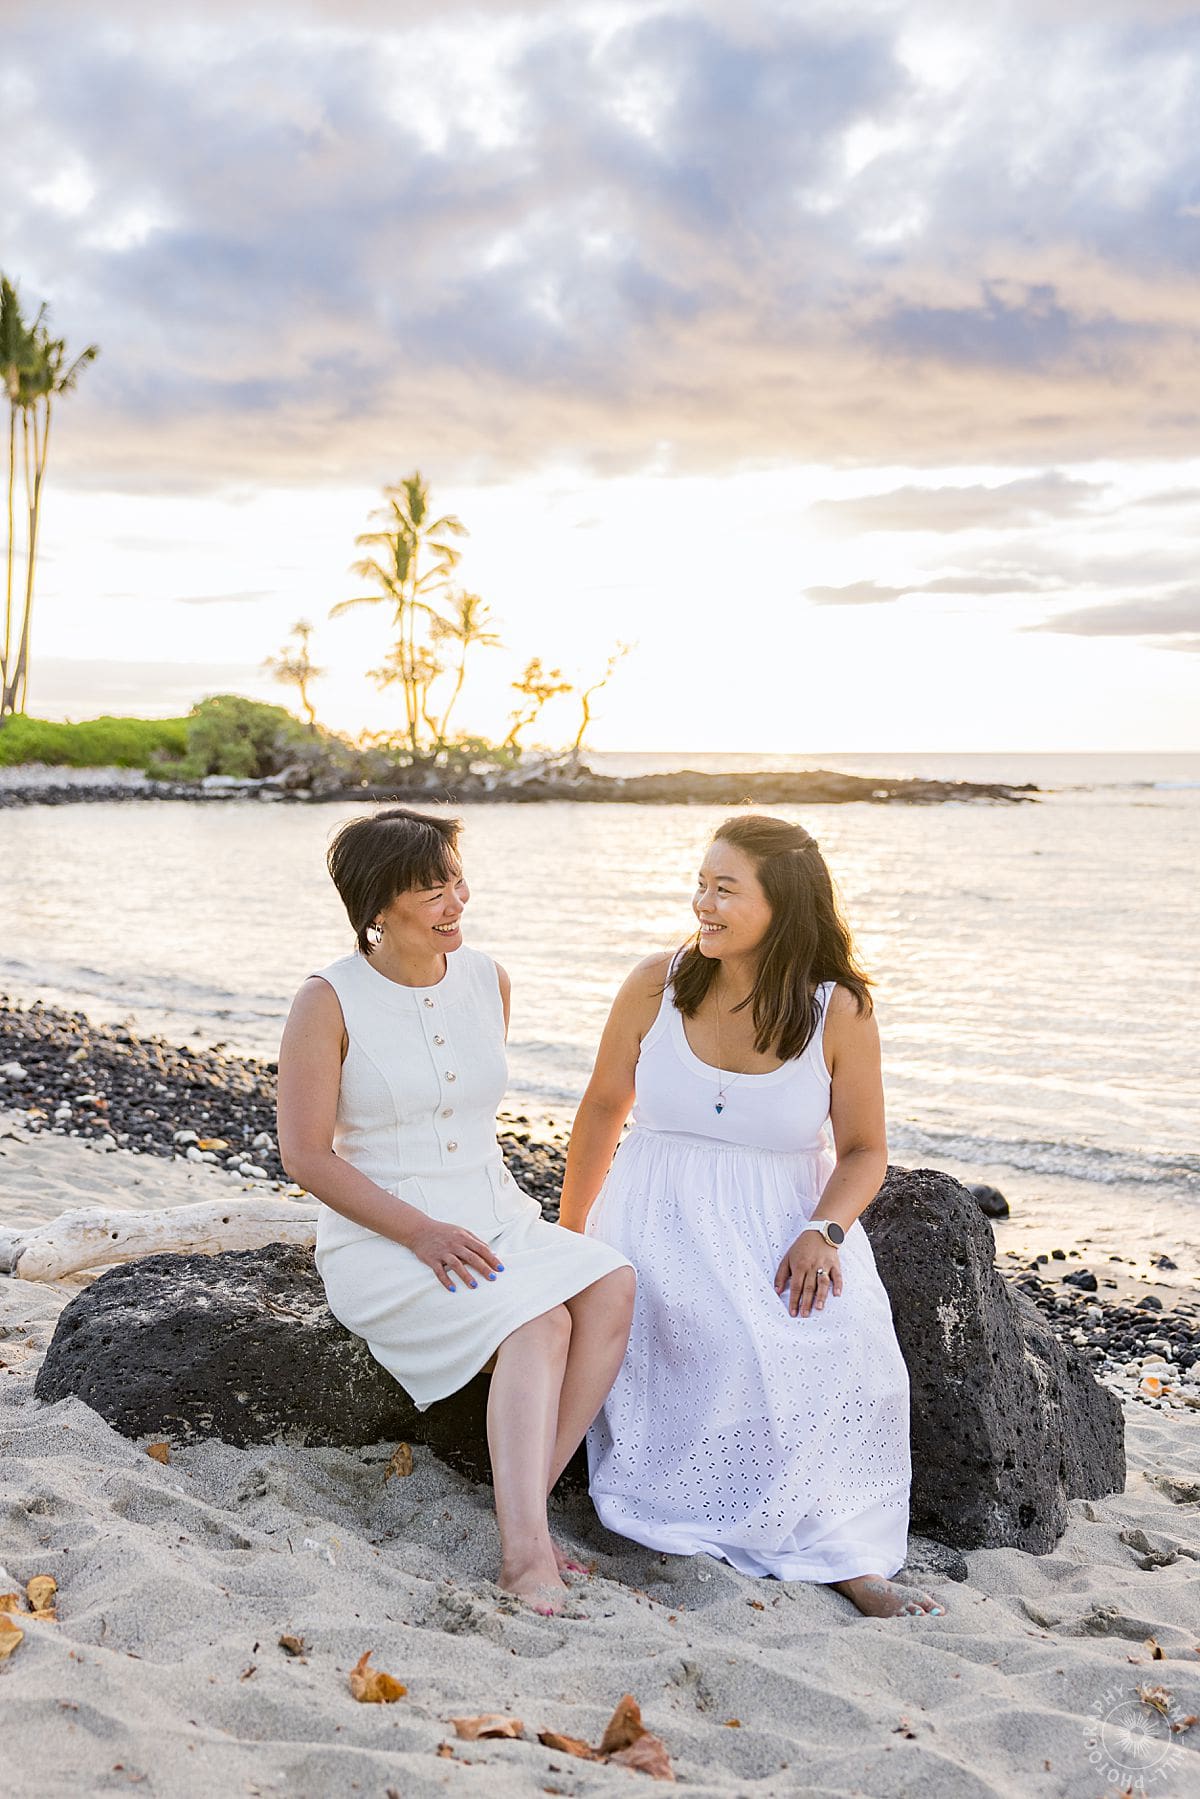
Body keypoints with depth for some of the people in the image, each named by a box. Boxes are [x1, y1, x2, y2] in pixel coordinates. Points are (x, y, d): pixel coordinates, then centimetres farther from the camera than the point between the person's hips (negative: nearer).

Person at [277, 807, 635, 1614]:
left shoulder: (487, 980, 7)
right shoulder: (330, 1002, -10)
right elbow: (306, 1155, -12)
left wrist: (506, 1216, 8)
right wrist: (421, 1230, -20)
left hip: (493, 1224, 6)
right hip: (380, 1245, -5)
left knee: (613, 1288, -23)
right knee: (539, 1321, -31)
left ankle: (525, 1507, -21)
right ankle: (526, 1547, -34)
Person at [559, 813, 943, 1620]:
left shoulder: (840, 1012, -6)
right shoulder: (657, 986, -3)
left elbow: (864, 1150, 0)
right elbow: (604, 1106, 8)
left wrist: (824, 1232, -20)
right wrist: (567, 1238, 13)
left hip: (786, 1218, 0)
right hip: (663, 1214, 0)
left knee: (845, 1336, -29)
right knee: (730, 1342, -31)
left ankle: (846, 1551, -13)